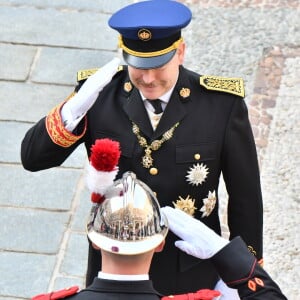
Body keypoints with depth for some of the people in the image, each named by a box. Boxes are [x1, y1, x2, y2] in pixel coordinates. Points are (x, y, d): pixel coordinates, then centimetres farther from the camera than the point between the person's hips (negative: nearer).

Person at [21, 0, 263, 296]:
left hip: (191, 278, -1)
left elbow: (246, 197, -7)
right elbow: (32, 157, -17)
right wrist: (77, 106, -33)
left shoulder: (222, 104, -16)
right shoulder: (99, 93, -13)